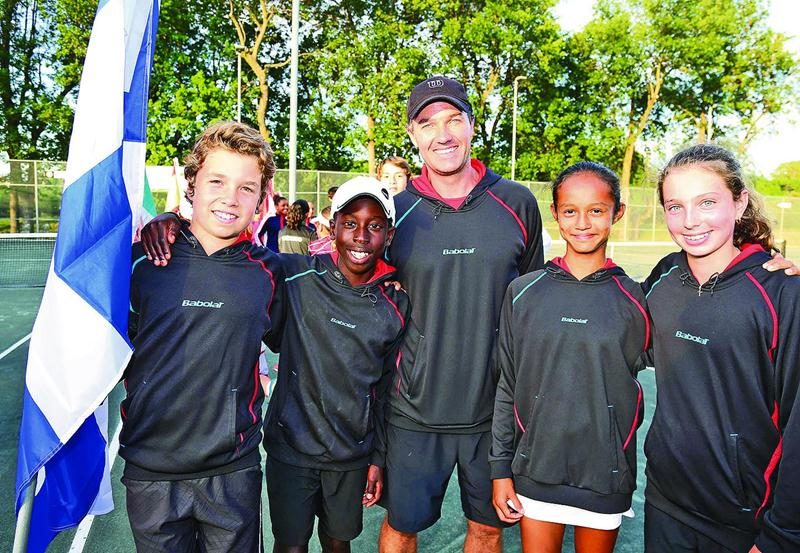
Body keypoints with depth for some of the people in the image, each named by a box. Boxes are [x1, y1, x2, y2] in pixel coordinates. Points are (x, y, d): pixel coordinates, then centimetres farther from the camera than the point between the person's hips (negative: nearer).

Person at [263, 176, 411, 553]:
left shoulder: (395, 306, -4)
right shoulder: (296, 277, -12)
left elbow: (385, 389, 4)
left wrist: (378, 459, 7)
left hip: (352, 453, 2)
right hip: (290, 447, -2)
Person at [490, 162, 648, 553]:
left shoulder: (633, 298, -5)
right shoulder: (524, 292, -4)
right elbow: (507, 386, 0)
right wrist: (500, 468, 2)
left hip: (605, 474, 0)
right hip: (535, 467, 0)